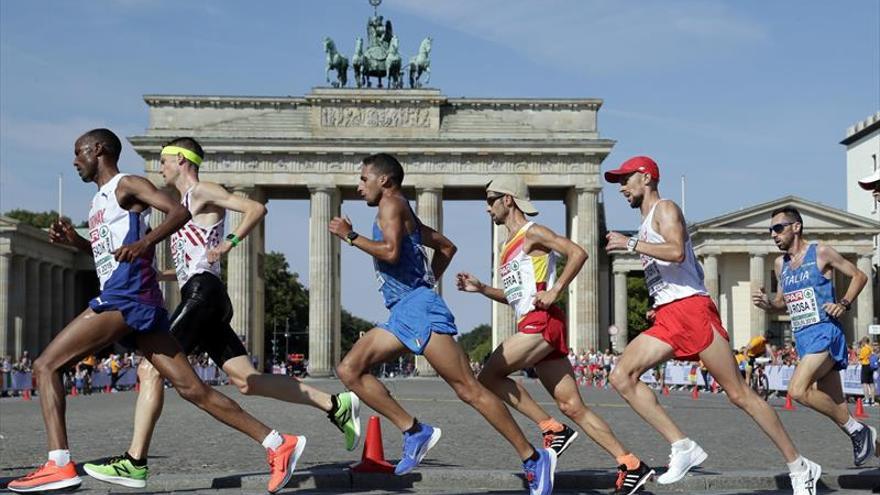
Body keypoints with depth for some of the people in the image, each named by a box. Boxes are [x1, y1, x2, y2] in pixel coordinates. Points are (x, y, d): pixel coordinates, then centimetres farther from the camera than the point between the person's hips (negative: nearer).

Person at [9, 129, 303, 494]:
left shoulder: (127, 185, -1)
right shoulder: (99, 200, 26)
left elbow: (179, 211, -15)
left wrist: (144, 242, -31)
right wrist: (75, 241, 20)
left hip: (127, 298, -9)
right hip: (118, 297, 9)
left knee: (45, 366, -9)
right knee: (192, 388, 2)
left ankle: (59, 465, -17)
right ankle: (278, 444, -1)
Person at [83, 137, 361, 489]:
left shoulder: (203, 192, 0)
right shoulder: (185, 205, 28)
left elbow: (256, 209, -13)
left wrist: (230, 242, -22)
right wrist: (154, 276, 26)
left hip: (202, 295, -10)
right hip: (199, 295, 10)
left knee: (150, 369, -13)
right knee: (246, 380, 3)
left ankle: (134, 464, -15)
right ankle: (337, 405, 3)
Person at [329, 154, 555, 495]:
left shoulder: (392, 204, -3)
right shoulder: (403, 214, 25)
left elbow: (390, 252, -20)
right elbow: (446, 246, 32)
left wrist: (350, 236, -9)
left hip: (418, 307, -10)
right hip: (403, 313, 10)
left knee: (468, 389, -12)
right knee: (349, 370, 2)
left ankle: (533, 459, -11)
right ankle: (414, 431, -4)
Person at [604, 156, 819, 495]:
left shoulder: (665, 209, -1)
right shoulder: (646, 225, 26)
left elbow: (676, 252, -21)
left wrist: (630, 244, -16)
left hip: (690, 308, -9)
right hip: (666, 318, 9)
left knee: (738, 394, -7)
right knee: (621, 377, -9)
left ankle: (799, 467, 2)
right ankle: (683, 447, -12)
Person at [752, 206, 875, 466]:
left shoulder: (820, 253, -4)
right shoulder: (780, 264, 15)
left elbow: (859, 276, 2)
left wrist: (843, 304, -12)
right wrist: (767, 304, 2)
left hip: (824, 332, -7)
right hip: (802, 337, 7)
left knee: (798, 390, -23)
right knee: (835, 405, 6)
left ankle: (856, 429, -11)